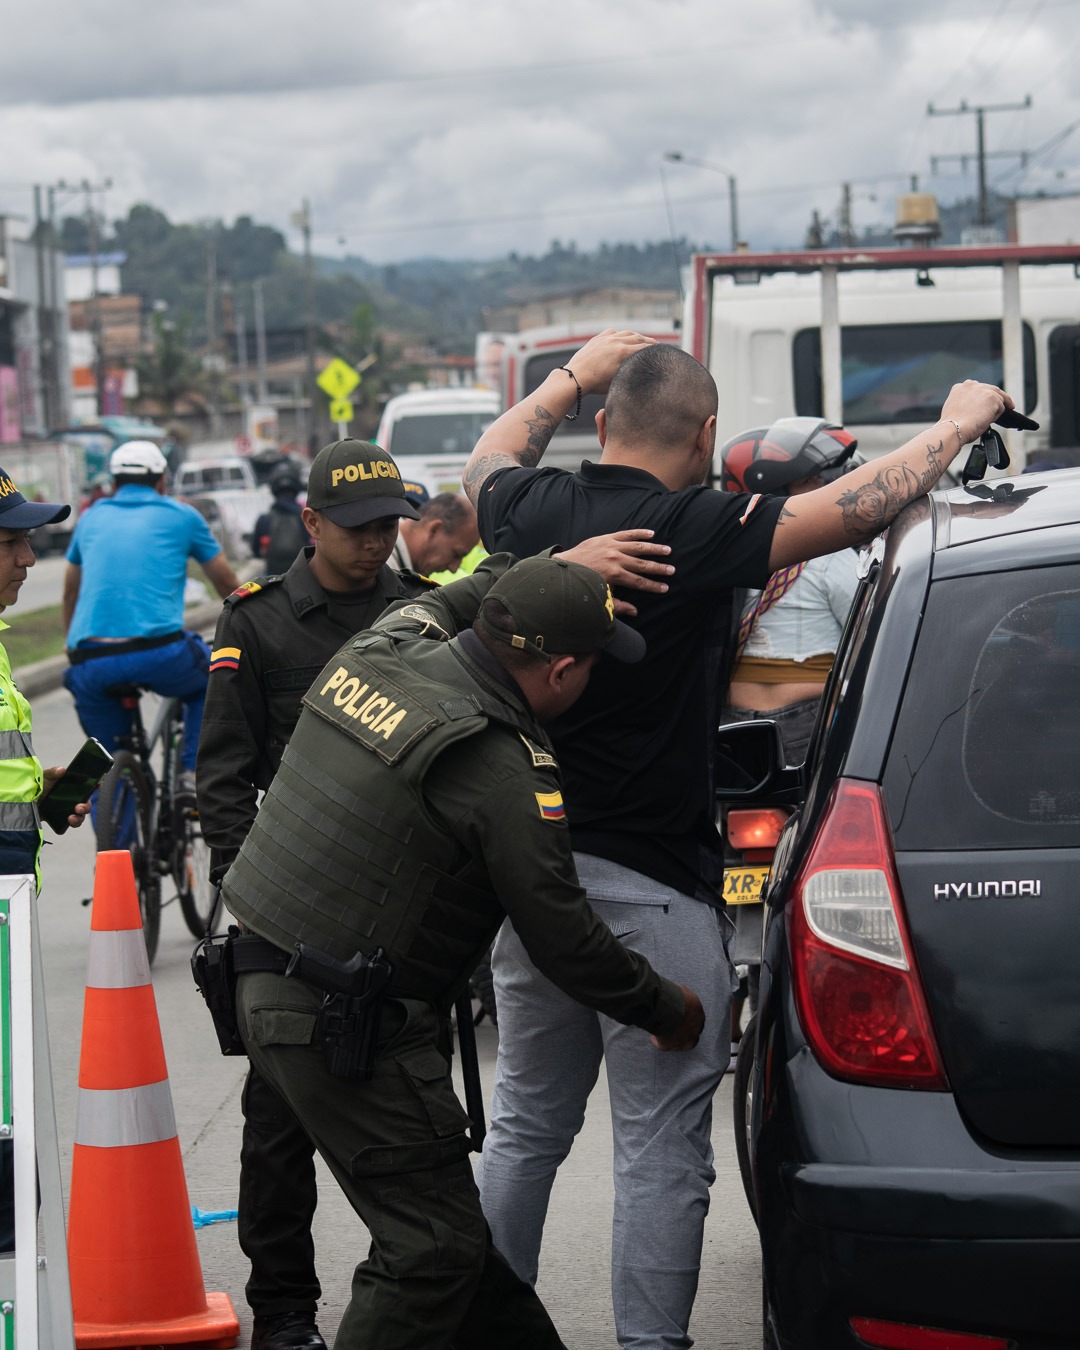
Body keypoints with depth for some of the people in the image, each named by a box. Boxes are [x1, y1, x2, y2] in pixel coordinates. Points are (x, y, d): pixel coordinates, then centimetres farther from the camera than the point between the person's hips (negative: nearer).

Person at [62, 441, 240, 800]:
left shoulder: (92, 518, 22)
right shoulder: (181, 516, 14)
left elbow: (70, 594, 34)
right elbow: (227, 585, 24)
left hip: (91, 662, 2)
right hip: (159, 655, -2)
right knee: (209, 682, 30)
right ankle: (194, 772, 14)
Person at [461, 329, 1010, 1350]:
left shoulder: (533, 512, 2)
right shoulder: (695, 532, -16)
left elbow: (491, 456, 26)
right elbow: (860, 507, -14)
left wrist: (577, 372, 37)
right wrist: (961, 421, 2)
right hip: (651, 883, -7)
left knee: (524, 1128, 18)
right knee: (661, 1150, 0)